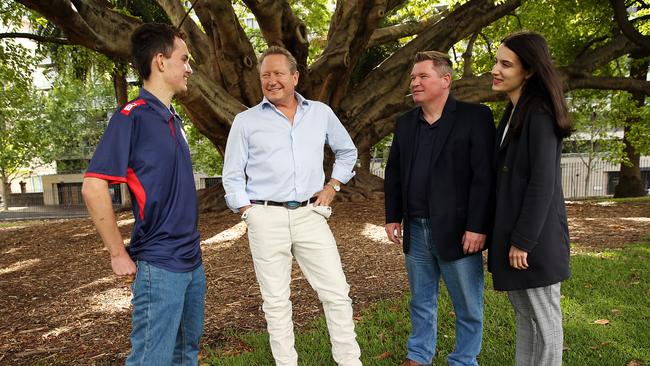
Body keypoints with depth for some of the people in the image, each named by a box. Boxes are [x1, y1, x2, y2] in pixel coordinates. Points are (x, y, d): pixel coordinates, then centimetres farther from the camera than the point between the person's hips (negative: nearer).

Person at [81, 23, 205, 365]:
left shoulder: (173, 118, 12)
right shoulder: (132, 116, -14)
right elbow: (93, 186, -19)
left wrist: (191, 246, 16)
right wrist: (119, 255, -14)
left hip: (192, 261, 8)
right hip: (159, 266, -8)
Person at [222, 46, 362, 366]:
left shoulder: (321, 113, 9)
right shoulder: (245, 121, 4)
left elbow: (347, 152, 22)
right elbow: (233, 176, 6)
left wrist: (332, 187, 11)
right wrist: (249, 214, -3)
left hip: (310, 214, 2)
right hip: (266, 218, -1)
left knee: (336, 293, 1)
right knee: (276, 300, 6)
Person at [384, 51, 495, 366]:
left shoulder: (474, 117, -6)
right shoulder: (405, 122, 10)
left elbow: (485, 175, -12)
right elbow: (393, 173, 14)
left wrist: (477, 227, -16)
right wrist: (393, 217, 9)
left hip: (457, 231, -4)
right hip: (416, 231, 5)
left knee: (468, 307, 9)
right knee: (421, 302, 18)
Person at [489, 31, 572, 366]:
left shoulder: (539, 114, -14)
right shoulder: (513, 113, 14)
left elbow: (542, 183, -19)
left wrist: (523, 241, -18)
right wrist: (508, 236, 16)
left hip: (534, 235, -9)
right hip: (513, 231, 9)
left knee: (543, 317, 5)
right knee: (524, 314, 18)